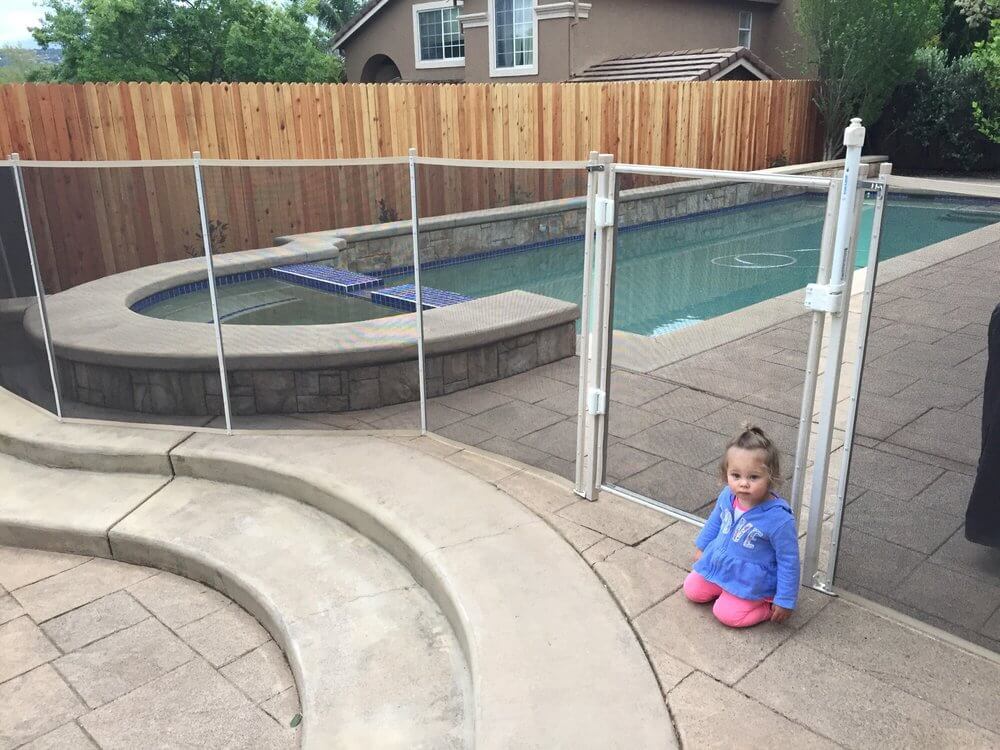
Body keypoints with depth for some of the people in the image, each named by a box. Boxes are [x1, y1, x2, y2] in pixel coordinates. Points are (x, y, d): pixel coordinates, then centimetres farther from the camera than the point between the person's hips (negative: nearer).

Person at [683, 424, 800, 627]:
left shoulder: (779, 519, -33)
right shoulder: (727, 496, -16)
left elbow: (789, 561, -21)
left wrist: (785, 601, -15)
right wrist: (702, 547, 22)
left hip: (750, 580, -6)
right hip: (718, 564, 6)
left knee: (727, 614, -11)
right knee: (692, 589, 8)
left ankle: (769, 605, 9)